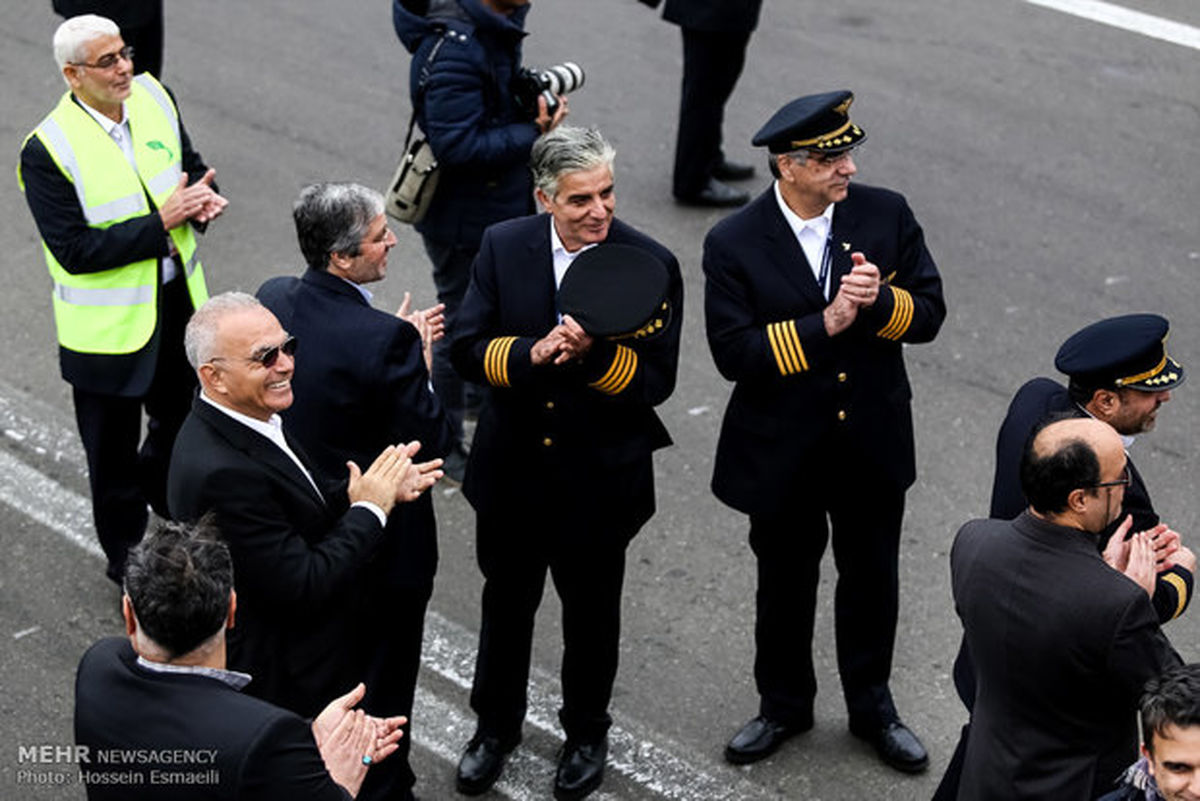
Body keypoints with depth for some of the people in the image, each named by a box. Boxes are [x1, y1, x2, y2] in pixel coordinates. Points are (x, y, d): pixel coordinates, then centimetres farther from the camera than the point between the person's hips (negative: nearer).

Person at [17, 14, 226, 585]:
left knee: (180, 413, 26)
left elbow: (193, 169, 9)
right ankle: (126, 556, 33)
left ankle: (166, 500, 56)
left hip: (178, 302, 6)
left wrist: (202, 199, -14)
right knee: (114, 449, 12)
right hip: (110, 325, -6)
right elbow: (75, 250, -25)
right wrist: (160, 223, -28)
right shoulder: (47, 150, -23)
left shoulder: (152, 98, -5)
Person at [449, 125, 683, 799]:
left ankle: (587, 733, 42)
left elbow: (657, 382, -16)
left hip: (600, 478, -2)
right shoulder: (504, 247, -8)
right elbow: (468, 351, -9)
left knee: (592, 611, 18)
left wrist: (593, 354, -34)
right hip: (512, 469, 2)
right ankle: (497, 725, 44)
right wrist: (531, 354, -28)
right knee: (506, 602, 21)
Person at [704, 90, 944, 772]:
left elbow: (930, 313, -7)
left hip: (874, 444, 2)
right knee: (786, 586, 18)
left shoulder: (886, 213, -8)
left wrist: (880, 301, -27)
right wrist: (824, 324, -27)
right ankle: (785, 705, 41)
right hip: (784, 454, -2)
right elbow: (734, 353, -21)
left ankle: (872, 704, 40)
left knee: (873, 581, 18)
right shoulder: (734, 244, -16)